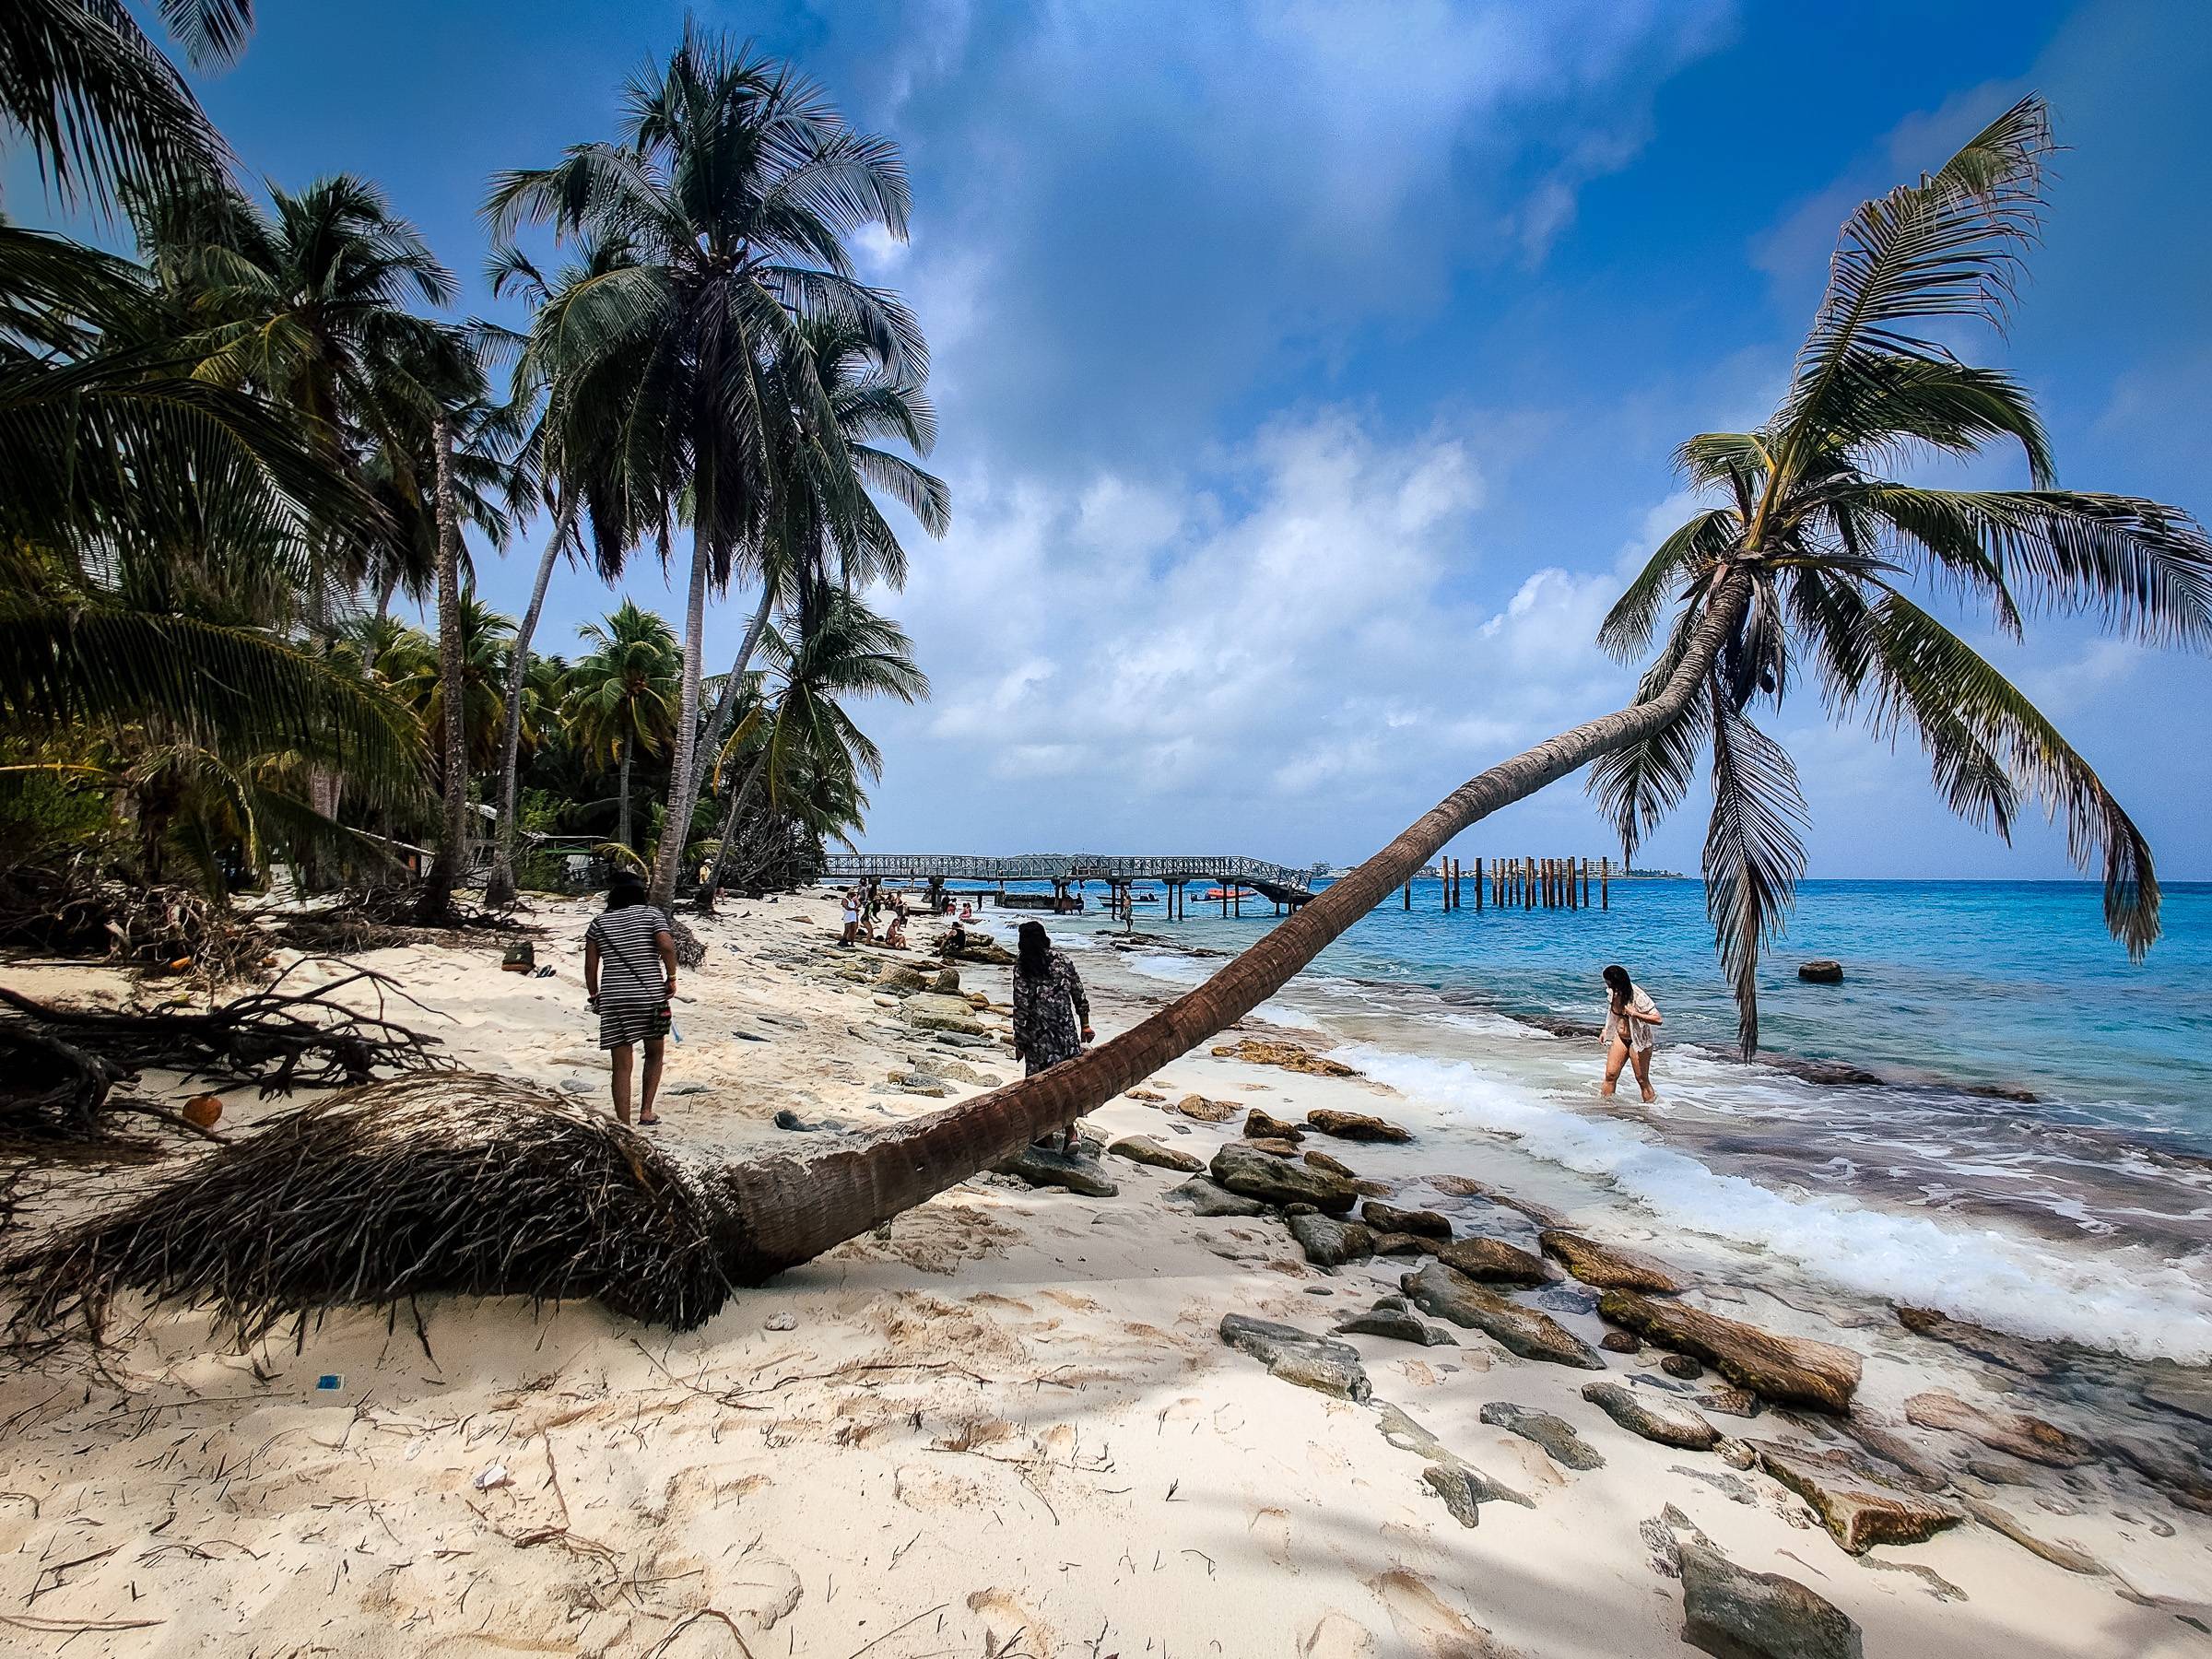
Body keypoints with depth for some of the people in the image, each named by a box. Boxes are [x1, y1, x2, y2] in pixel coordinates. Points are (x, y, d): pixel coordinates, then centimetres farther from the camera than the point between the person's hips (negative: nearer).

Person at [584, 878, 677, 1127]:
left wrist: (594, 996, 18)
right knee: (654, 1054, 21)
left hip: (613, 999, 1)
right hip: (652, 994, -1)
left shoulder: (599, 922, 10)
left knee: (621, 1067, 5)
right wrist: (671, 978, -2)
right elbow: (667, 946, -13)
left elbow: (590, 966, 7)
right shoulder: (652, 913, 3)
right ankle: (646, 1111, 15)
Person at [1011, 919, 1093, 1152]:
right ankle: (1070, 1131, 0)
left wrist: (1018, 1041, -4)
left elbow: (1021, 1006, -10)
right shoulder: (1062, 959, 2)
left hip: (1038, 1034, -3)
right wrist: (1085, 1023, 15)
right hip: (1066, 1028, 3)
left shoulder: (1022, 967, -9)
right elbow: (1079, 993, 5)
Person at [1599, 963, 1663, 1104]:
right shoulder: (1613, 992, -6)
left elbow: (1659, 1020, -27)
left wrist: (1635, 1014, -35)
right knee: (1610, 1074, 3)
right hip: (1620, 1038, 6)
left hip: (1638, 1040, -6)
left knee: (1642, 1079, 3)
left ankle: (1650, 1104, 19)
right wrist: (1606, 1029, 14)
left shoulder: (1637, 997, -26)